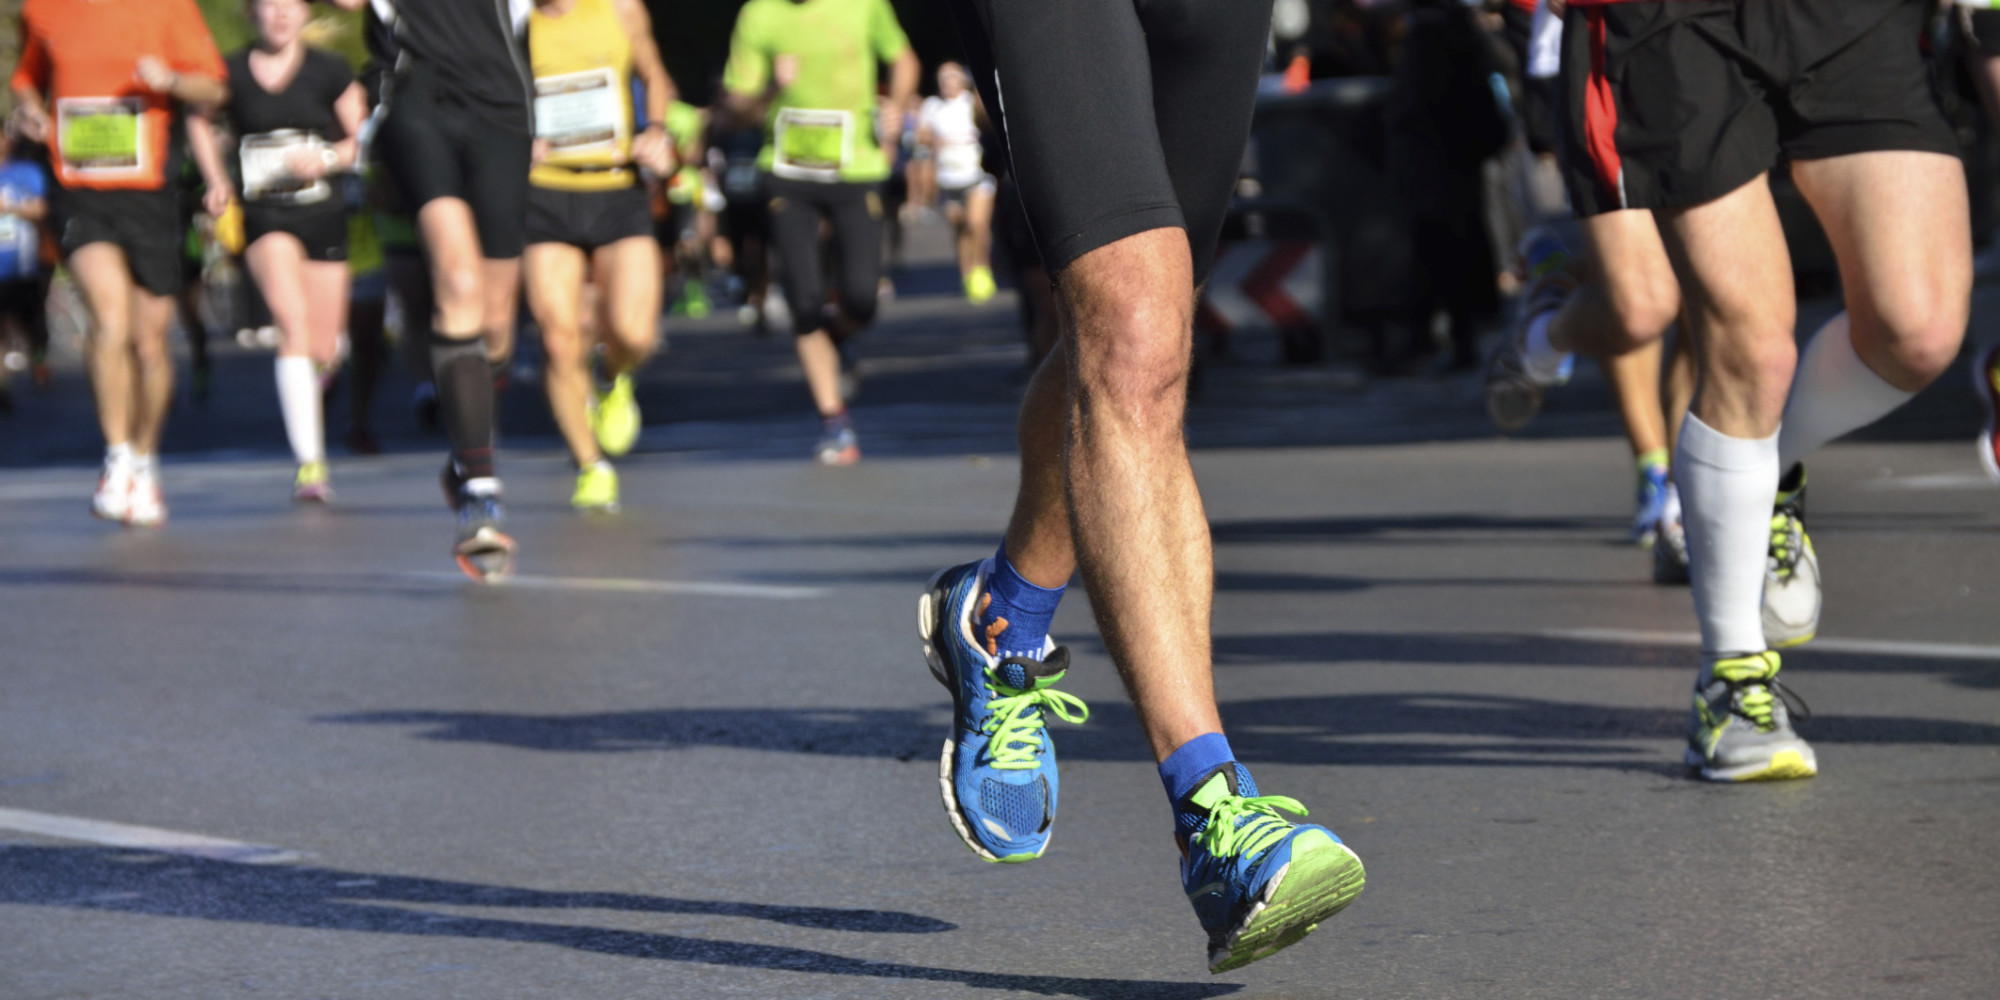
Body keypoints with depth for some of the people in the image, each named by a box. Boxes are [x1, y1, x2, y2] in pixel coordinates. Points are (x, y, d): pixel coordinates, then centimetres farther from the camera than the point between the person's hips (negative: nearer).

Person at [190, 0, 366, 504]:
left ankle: (307, 400, 42)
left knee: (323, 348, 4)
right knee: (293, 321, -23)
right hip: (265, 215, -2)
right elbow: (200, 122, 19)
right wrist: (217, 180, 6)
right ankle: (309, 461, -28)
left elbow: (362, 138, 5)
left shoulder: (329, 71, 0)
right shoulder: (231, 74, 0)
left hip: (325, 215, 2)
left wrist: (326, 160, -14)